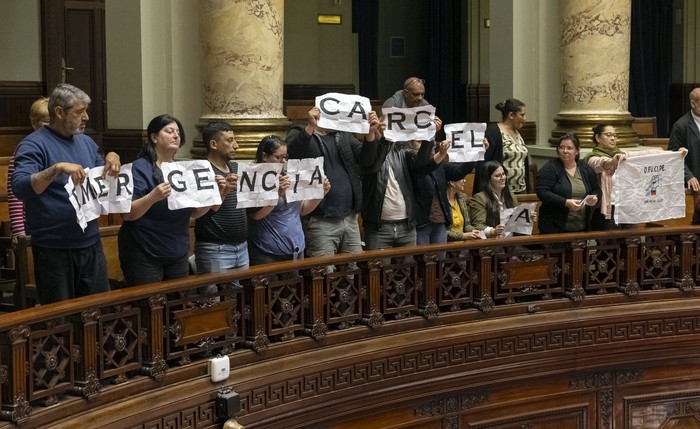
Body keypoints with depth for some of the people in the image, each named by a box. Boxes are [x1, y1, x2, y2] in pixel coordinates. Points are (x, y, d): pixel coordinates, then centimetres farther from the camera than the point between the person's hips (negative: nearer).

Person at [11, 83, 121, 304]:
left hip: (91, 244, 7)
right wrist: (58, 168, -34)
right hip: (54, 249, -6)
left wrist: (111, 158, 1)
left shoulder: (86, 142, 11)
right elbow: (19, 188, -24)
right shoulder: (33, 145, -11)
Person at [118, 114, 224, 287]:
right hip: (144, 254, -6)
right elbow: (126, 214, -17)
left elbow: (195, 212, 13)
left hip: (178, 253, 6)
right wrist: (153, 197, -32)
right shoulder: (140, 168, -10)